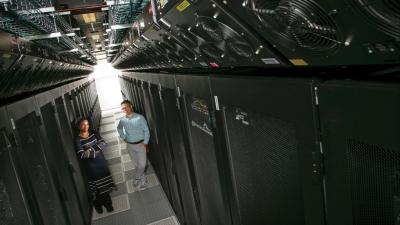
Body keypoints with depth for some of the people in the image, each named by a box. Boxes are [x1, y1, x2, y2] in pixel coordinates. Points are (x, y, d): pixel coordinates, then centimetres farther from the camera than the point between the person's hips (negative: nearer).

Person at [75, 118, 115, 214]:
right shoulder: (78, 140, -13)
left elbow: (103, 143, -8)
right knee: (96, 186, 6)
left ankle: (107, 203, 29)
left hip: (101, 161, 4)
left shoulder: (94, 134, 0)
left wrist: (91, 149, -19)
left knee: (105, 183, 11)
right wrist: (96, 150, -18)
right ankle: (98, 204, 29)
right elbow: (81, 155, -21)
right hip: (90, 165, -4)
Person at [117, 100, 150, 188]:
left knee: (142, 164, 1)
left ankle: (137, 178, 25)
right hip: (129, 145, 3)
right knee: (137, 164, 14)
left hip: (140, 144, -3)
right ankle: (143, 179, 30)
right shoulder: (122, 120, -3)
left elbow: (146, 131, -10)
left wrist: (145, 143, -11)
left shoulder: (140, 117, -16)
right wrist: (123, 137, 10)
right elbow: (119, 128, 20)